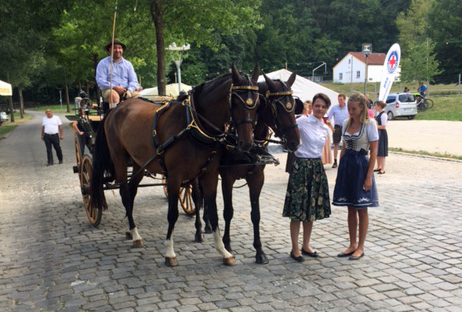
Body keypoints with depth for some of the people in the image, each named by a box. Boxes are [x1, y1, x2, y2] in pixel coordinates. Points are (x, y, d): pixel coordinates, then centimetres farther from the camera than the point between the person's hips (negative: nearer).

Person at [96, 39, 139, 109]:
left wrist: (129, 90, -10)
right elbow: (100, 81, -3)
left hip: (126, 91, 3)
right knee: (114, 95, -37)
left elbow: (133, 81, 11)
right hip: (109, 90, -3)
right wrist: (115, 87, -16)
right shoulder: (103, 63, 7)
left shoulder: (128, 64, 18)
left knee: (137, 95, -25)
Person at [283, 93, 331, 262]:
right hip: (301, 166, -6)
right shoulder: (302, 121, -8)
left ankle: (306, 245, 24)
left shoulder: (325, 129, 10)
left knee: (312, 209, 12)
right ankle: (295, 249, 8)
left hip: (317, 167, 6)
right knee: (297, 209, -2)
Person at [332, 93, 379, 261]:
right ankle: (352, 245, 23)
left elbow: (374, 151, -10)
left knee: (361, 209, 4)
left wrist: (369, 177, -14)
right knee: (350, 209, 12)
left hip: (361, 165, -5)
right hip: (346, 165, 6)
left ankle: (360, 247, 16)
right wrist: (340, 171, 10)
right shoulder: (346, 123, 7)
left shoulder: (369, 124, -9)